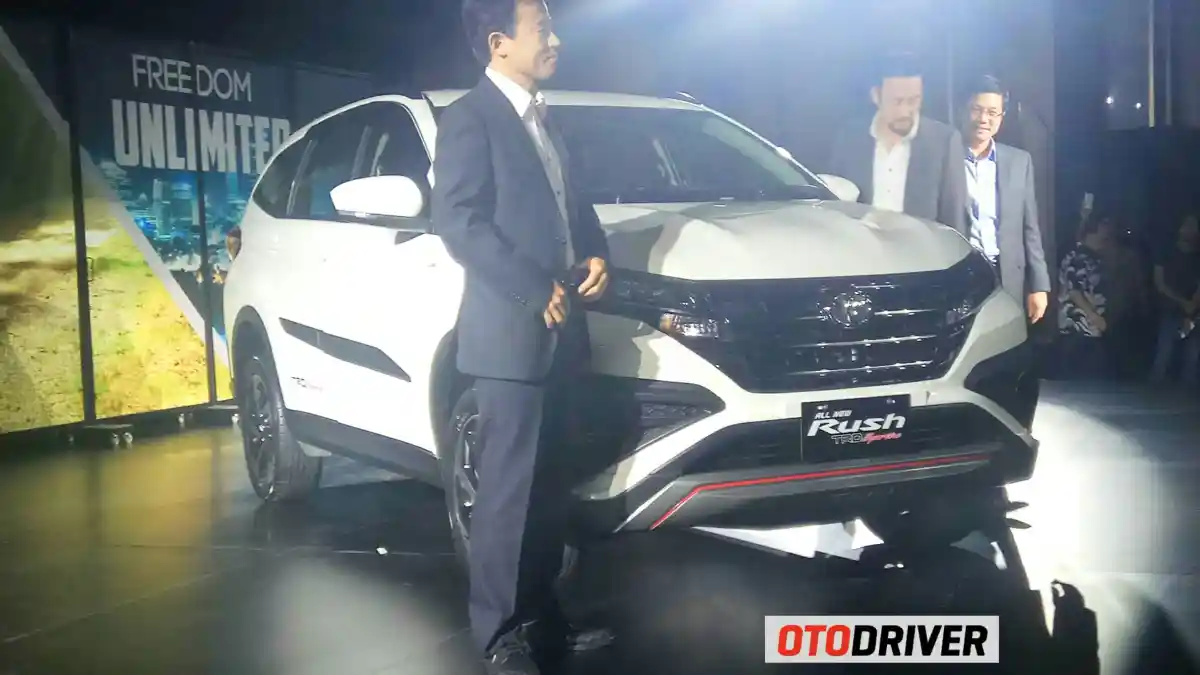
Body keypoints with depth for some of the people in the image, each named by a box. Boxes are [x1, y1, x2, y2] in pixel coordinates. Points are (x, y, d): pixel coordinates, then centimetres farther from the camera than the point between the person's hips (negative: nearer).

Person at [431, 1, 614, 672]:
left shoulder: (544, 119, 18)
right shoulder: (469, 118, -8)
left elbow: (574, 205, 23)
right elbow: (458, 223, -16)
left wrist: (596, 255, 2)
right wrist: (536, 291, -19)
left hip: (559, 332, 9)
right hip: (510, 332, -8)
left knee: (548, 484, 14)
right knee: (509, 487, -4)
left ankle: (542, 617, 24)